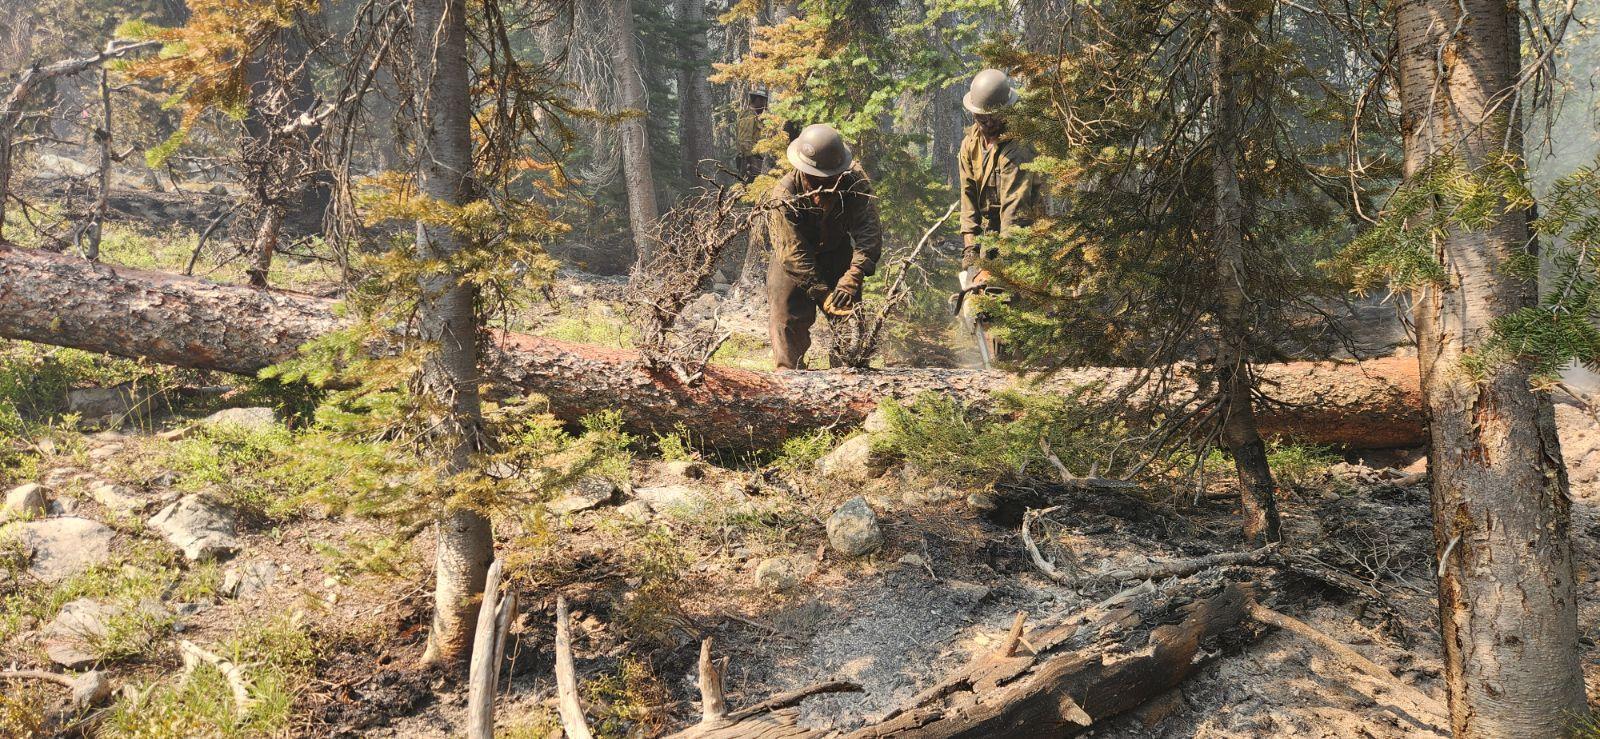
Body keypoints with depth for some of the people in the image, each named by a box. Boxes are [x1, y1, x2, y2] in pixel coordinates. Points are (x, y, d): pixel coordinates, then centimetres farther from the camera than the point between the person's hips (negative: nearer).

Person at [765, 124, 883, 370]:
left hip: (838, 252, 2)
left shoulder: (855, 181, -27)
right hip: (792, 259, -2)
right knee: (788, 321, -7)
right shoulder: (784, 195, -32)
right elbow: (795, 254, -33)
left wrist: (853, 277, -49)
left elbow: (868, 231, -35)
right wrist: (825, 296, -40)